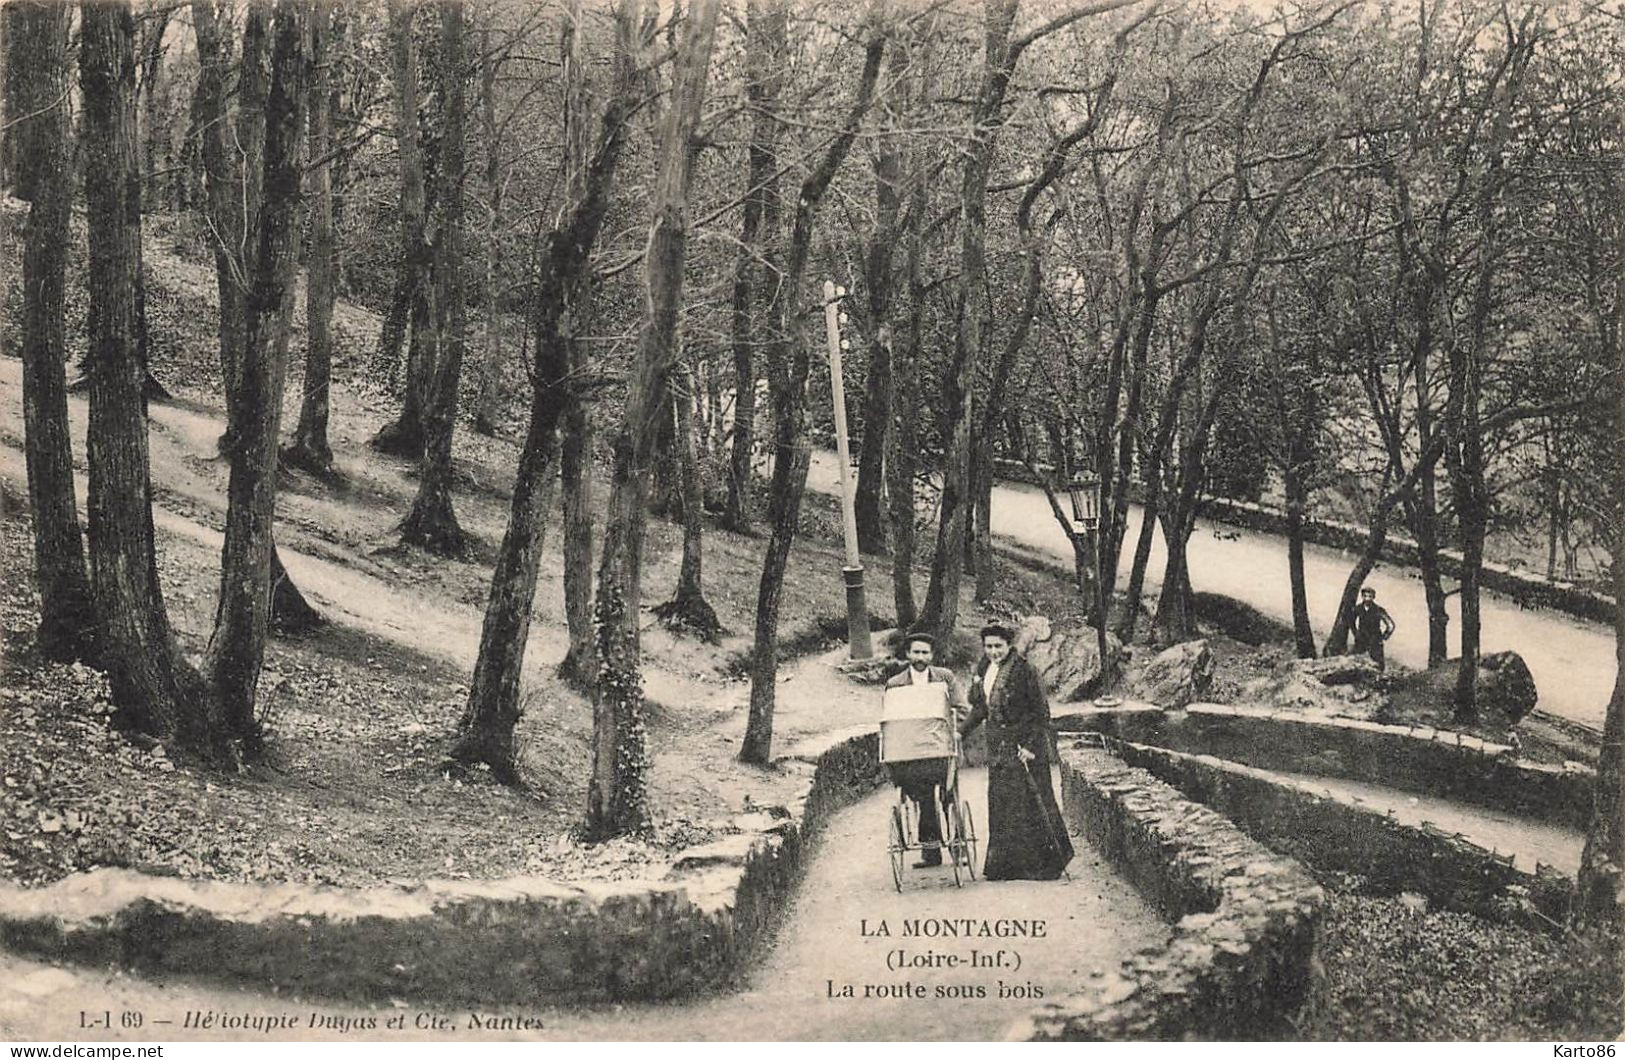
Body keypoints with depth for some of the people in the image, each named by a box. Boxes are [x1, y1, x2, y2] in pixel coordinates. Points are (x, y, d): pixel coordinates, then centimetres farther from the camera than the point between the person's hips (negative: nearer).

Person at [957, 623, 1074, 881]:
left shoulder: (1024, 671, -12)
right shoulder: (984, 670, 9)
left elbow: (1041, 713, -11)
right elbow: (980, 707, 20)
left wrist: (1031, 746, -16)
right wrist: (960, 732, 13)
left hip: (1024, 747, -7)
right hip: (997, 748, 7)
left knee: (1030, 803, -2)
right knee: (1000, 803, 7)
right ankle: (1003, 865, 13)